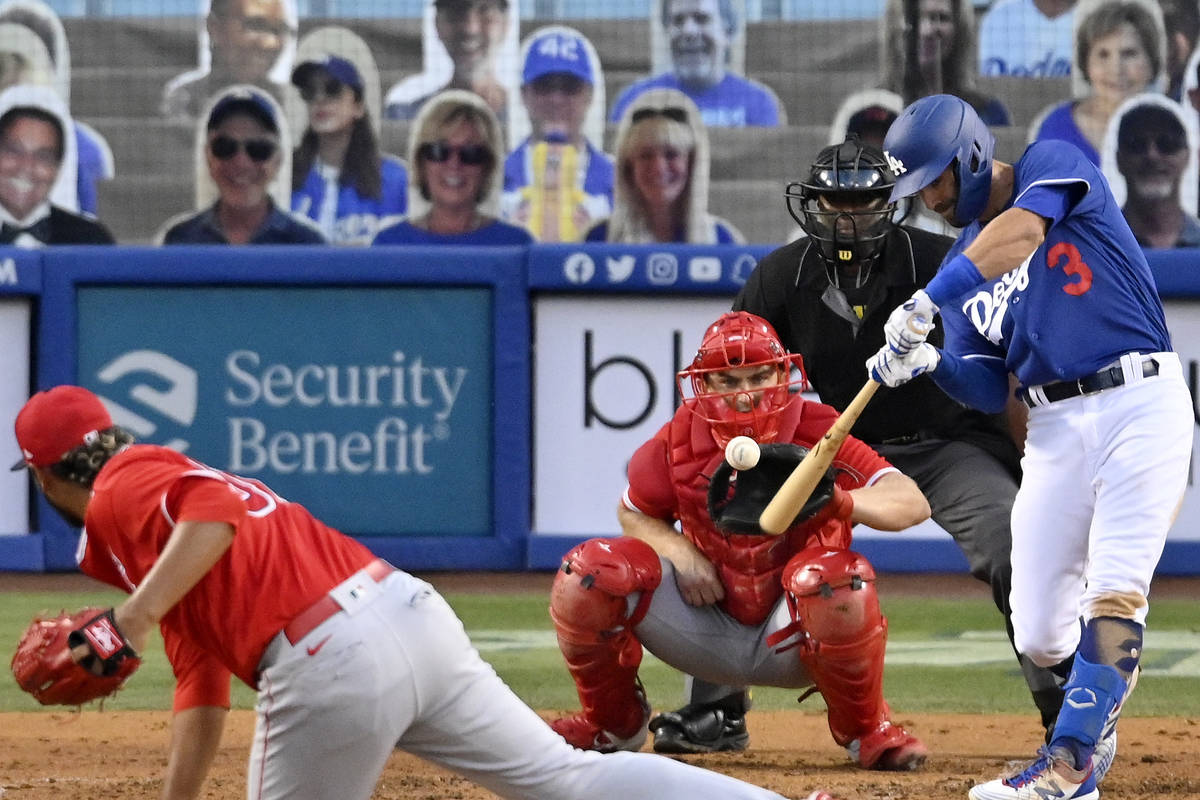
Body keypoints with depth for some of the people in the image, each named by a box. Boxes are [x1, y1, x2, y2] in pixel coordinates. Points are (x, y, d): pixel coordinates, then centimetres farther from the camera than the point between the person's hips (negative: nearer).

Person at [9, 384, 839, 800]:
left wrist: (133, 619, -22)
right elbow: (202, 695, 35)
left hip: (329, 665, -9)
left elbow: (215, 514, -19)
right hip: (413, 610, 9)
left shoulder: (123, 492, 5)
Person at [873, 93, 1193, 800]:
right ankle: (1100, 711, 30)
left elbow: (1019, 232, -25)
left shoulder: (1055, 164, -2)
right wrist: (928, 364, -11)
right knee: (1039, 636, 1)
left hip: (1141, 402, -6)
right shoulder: (964, 266, 15)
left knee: (1113, 599, -18)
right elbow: (990, 390, 10)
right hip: (1056, 431, 6)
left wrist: (929, 298, -33)